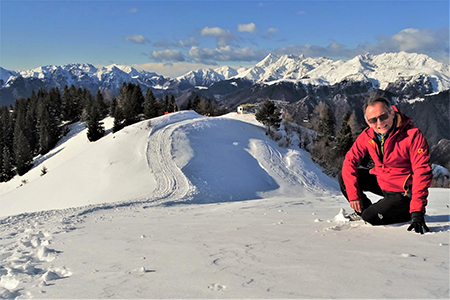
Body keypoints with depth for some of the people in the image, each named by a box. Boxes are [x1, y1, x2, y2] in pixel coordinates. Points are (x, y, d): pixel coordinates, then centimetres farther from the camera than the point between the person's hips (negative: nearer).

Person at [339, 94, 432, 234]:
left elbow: (422, 173, -28)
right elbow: (350, 159, -5)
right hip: (380, 182, 6)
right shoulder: (367, 135, -10)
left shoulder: (413, 135, -25)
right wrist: (353, 195, -14)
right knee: (344, 177, -7)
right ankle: (363, 210, 16)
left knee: (371, 218, -18)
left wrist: (417, 212, -34)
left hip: (403, 192, -6)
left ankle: (408, 211, 7)